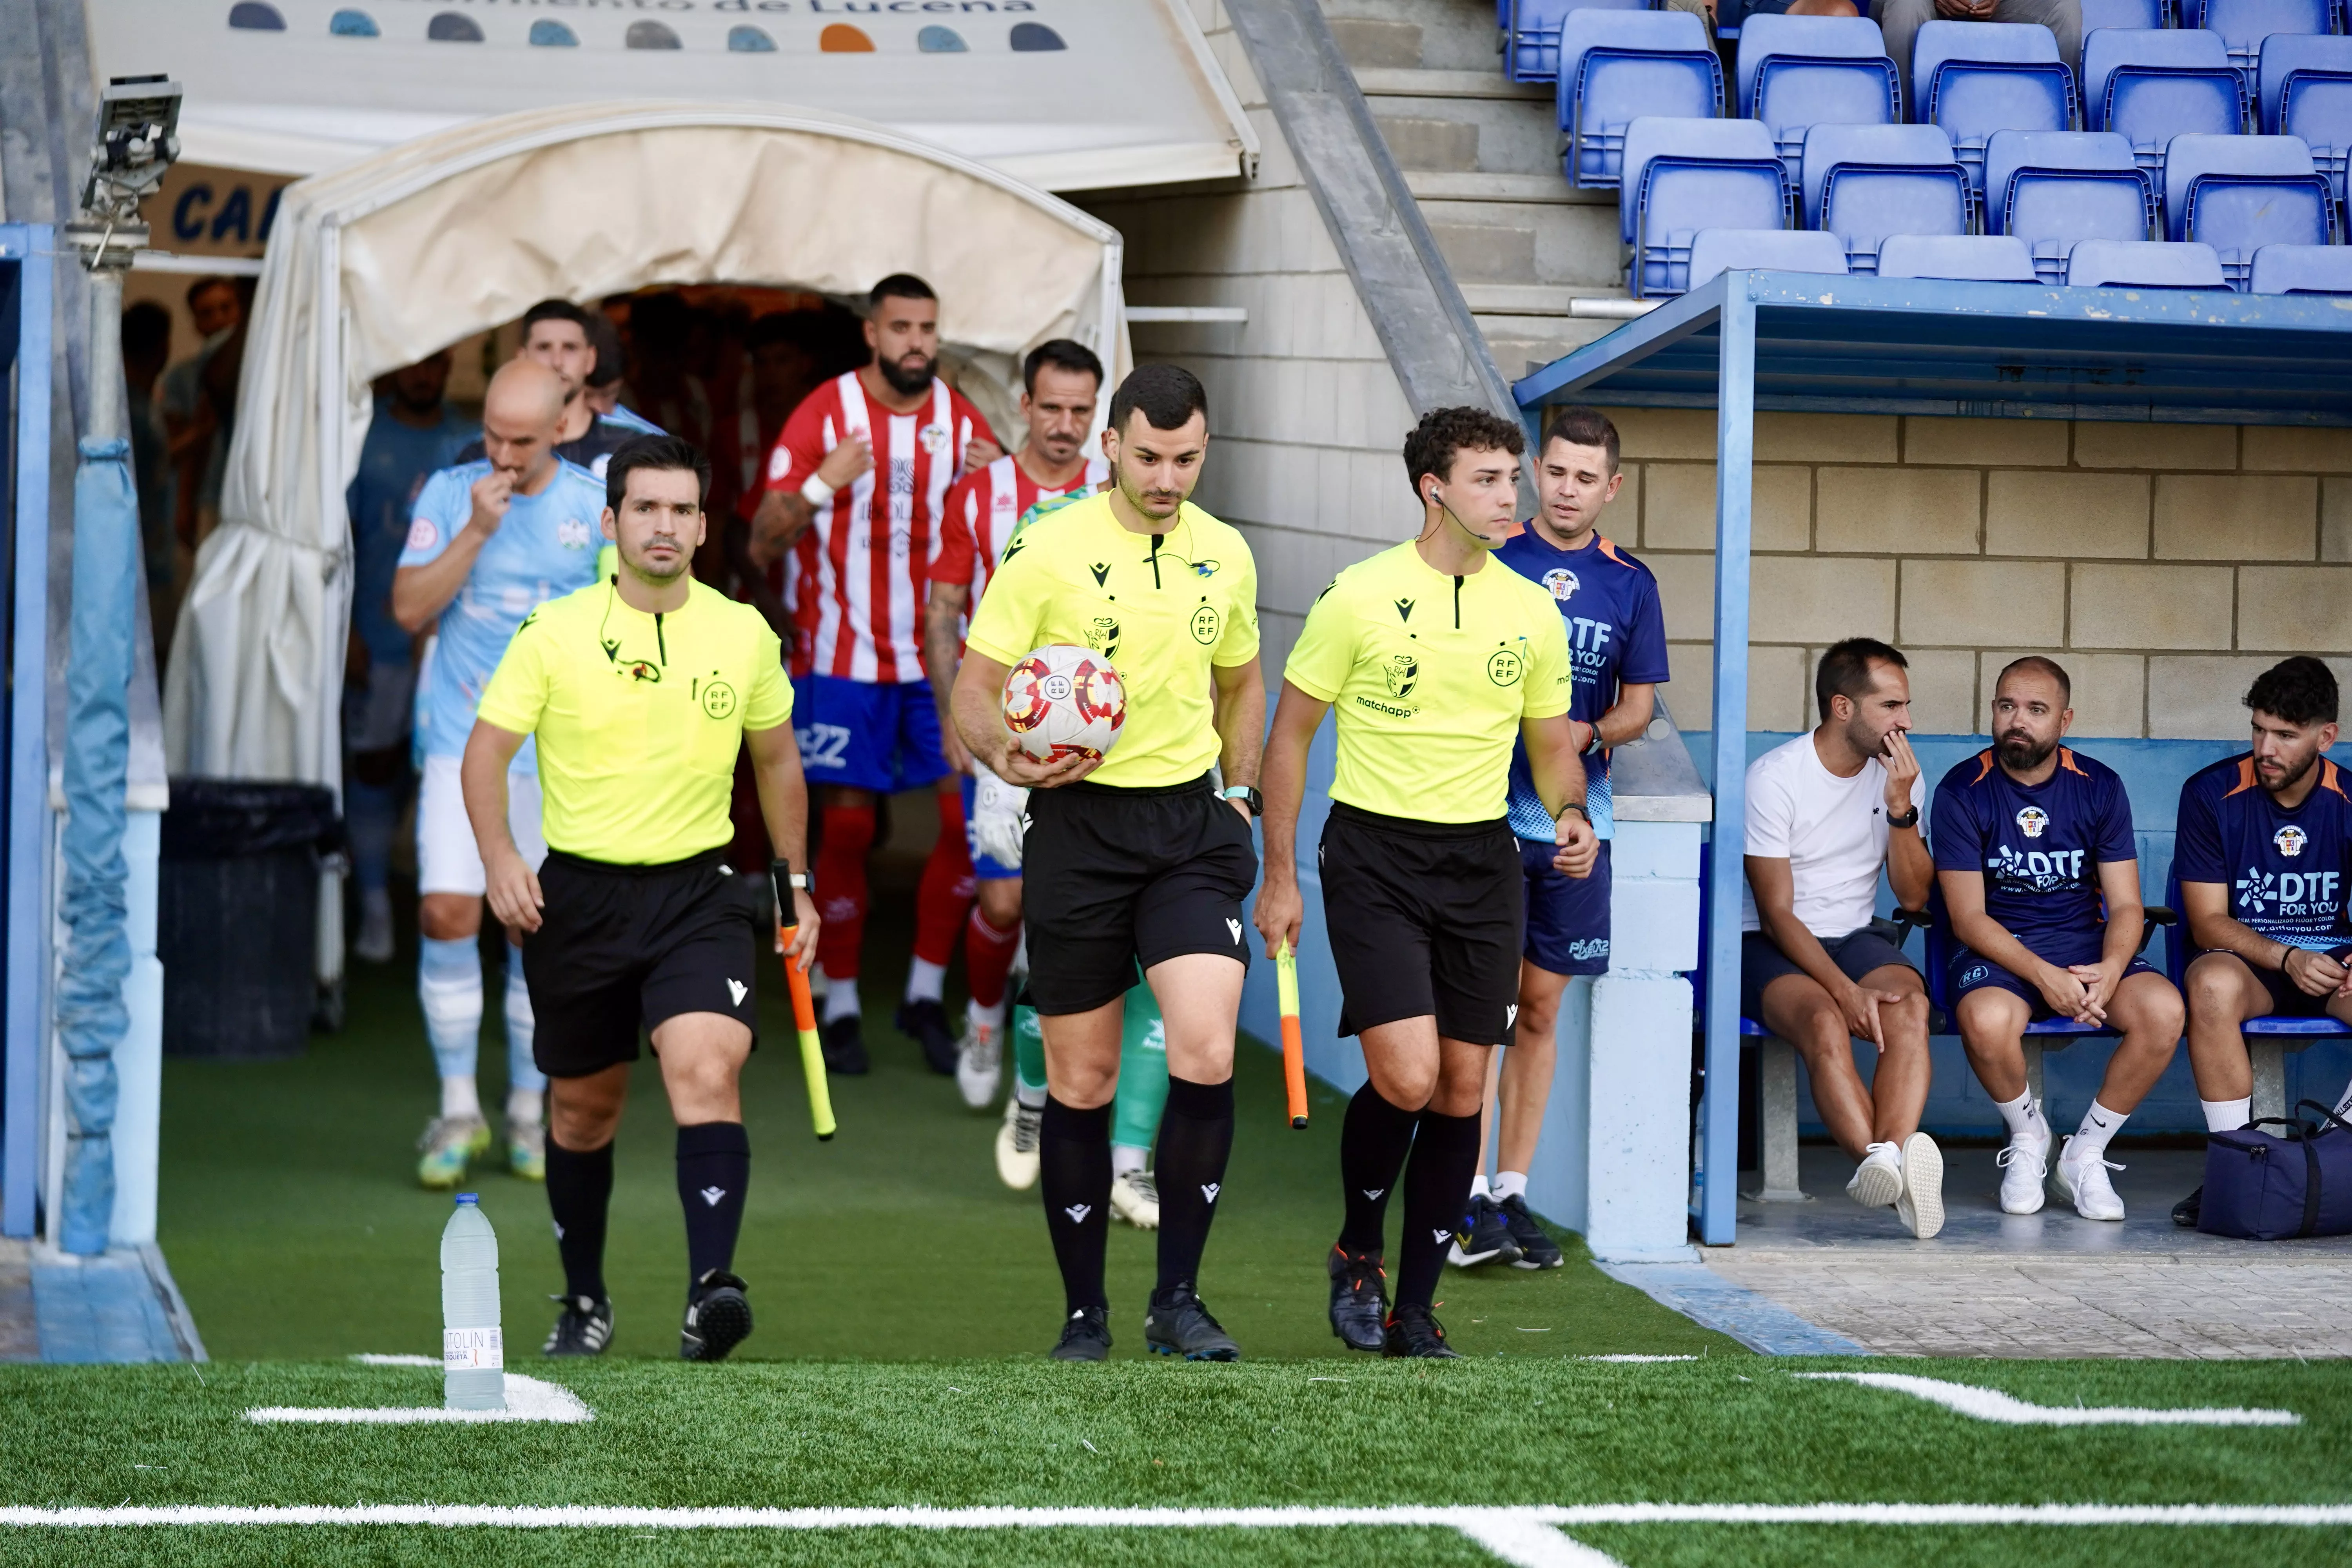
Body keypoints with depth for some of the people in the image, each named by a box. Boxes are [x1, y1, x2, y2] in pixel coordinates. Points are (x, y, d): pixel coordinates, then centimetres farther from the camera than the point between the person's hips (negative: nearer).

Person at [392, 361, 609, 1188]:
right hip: (462, 741, 0)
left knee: (536, 931, 3)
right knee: (447, 911, -11)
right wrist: (476, 530, -16)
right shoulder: (449, 494, 0)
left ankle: (529, 1110, 17)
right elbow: (409, 607, -7)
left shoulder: (597, 505, 0)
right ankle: (458, 1109, 0)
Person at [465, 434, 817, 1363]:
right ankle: (585, 1302, 32)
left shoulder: (744, 634, 3)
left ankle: (711, 1292, -33)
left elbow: (777, 760, 18)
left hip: (699, 893, 0)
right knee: (584, 1108, 12)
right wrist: (500, 857, -20)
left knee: (708, 1073, -23)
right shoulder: (555, 634, -4)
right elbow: (487, 750, -3)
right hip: (578, 893, 0)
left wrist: (796, 884, 18)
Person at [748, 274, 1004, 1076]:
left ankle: (926, 994, 10)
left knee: (970, 818, -4)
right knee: (846, 828, -1)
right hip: (845, 657, -3)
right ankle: (840, 1005, 11)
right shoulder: (823, 414, -5)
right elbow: (762, 544, -7)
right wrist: (822, 483, -23)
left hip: (942, 656, 3)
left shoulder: (962, 419, 5)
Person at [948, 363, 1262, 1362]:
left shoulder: (1225, 556, 7)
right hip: (1078, 826, -2)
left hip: (1191, 827, 2)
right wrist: (1007, 759, -23)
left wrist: (1238, 799, 15)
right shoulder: (1048, 551, -7)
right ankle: (1084, 1312, 16)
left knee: (1206, 1055, -15)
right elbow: (973, 689, -4)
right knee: (1082, 1081, 3)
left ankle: (1178, 1299, -2)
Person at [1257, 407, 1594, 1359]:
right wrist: (1279, 877, -2)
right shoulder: (1359, 598, -6)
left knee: (1463, 1090, 3)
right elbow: (1289, 735, 1)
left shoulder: (1531, 613, 6)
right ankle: (1357, 1254, 11)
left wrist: (1571, 815, -5)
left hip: (1481, 859, 4)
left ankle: (1415, 1307, 13)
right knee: (1406, 1077, -17)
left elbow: (1552, 744, 17)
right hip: (1374, 853, -4)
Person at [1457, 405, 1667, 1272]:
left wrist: (1588, 731, -10)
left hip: (1575, 816, 3)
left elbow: (1639, 705, 10)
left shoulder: (1629, 584, 9)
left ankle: (1513, 1192, 14)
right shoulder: (1489, 561, 1)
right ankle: (1468, 1196, -9)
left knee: (1540, 1007, 7)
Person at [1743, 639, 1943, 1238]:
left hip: (1858, 937, 4)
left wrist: (1900, 806, -12)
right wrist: (1845, 990, -25)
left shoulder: (1897, 773, 5)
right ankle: (1885, 1162, -54)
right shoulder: (1774, 777, -11)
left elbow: (1913, 895, 3)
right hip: (1772, 945, -4)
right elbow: (1777, 913, -13)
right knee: (1825, 1021, -37)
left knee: (1909, 1008, -31)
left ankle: (1889, 1158, -50)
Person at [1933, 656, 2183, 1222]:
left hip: (2086, 943, 3)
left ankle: (2084, 1155, -7)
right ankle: (2028, 1136, -3)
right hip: (1997, 950, -2)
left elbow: (2126, 906, 1)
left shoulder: (2099, 787, 2)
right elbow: (1968, 918, -10)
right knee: (1987, 1021, -37)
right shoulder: (1962, 792, -5)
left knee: (2163, 1010, -27)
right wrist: (2044, 976, -25)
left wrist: (2110, 970, -23)